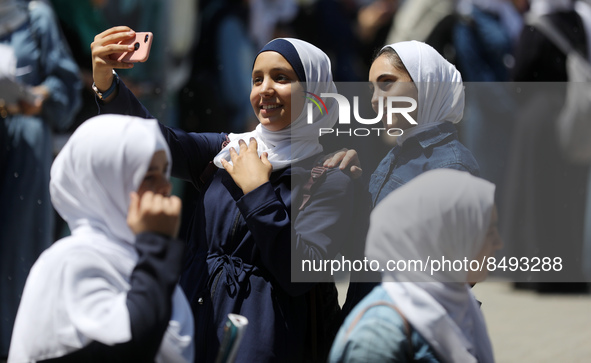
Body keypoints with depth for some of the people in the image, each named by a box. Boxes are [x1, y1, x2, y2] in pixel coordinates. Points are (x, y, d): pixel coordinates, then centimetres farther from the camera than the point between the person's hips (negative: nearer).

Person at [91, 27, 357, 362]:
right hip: (201, 321, 4)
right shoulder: (230, 150, 7)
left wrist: (256, 191, -17)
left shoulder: (330, 179, -7)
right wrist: (106, 84, -23)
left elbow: (300, 275, -17)